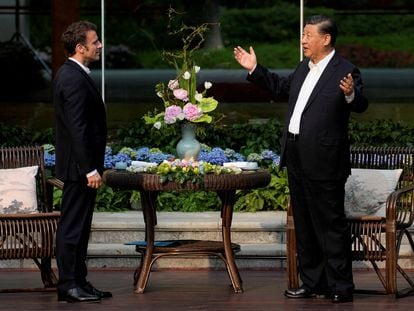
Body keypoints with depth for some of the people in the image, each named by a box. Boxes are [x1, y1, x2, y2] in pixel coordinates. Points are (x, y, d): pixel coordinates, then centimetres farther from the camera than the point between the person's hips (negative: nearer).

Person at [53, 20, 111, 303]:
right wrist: (90, 169, -23)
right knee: (73, 226, -6)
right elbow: (78, 129, -23)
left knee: (78, 226, 13)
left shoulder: (69, 74, 14)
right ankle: (69, 285, -2)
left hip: (80, 165, 10)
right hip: (79, 165, -10)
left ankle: (78, 282, 18)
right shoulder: (75, 79, -19)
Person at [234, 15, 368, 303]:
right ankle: (312, 282, 25)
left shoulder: (345, 72, -13)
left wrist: (351, 94, -45)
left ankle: (341, 287, 3)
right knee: (304, 225, 15)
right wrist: (255, 69, 25)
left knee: (331, 225, -3)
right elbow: (282, 86, 28)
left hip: (324, 161, -9)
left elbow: (361, 105, -24)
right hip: (297, 159, 9)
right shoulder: (304, 68, 12)